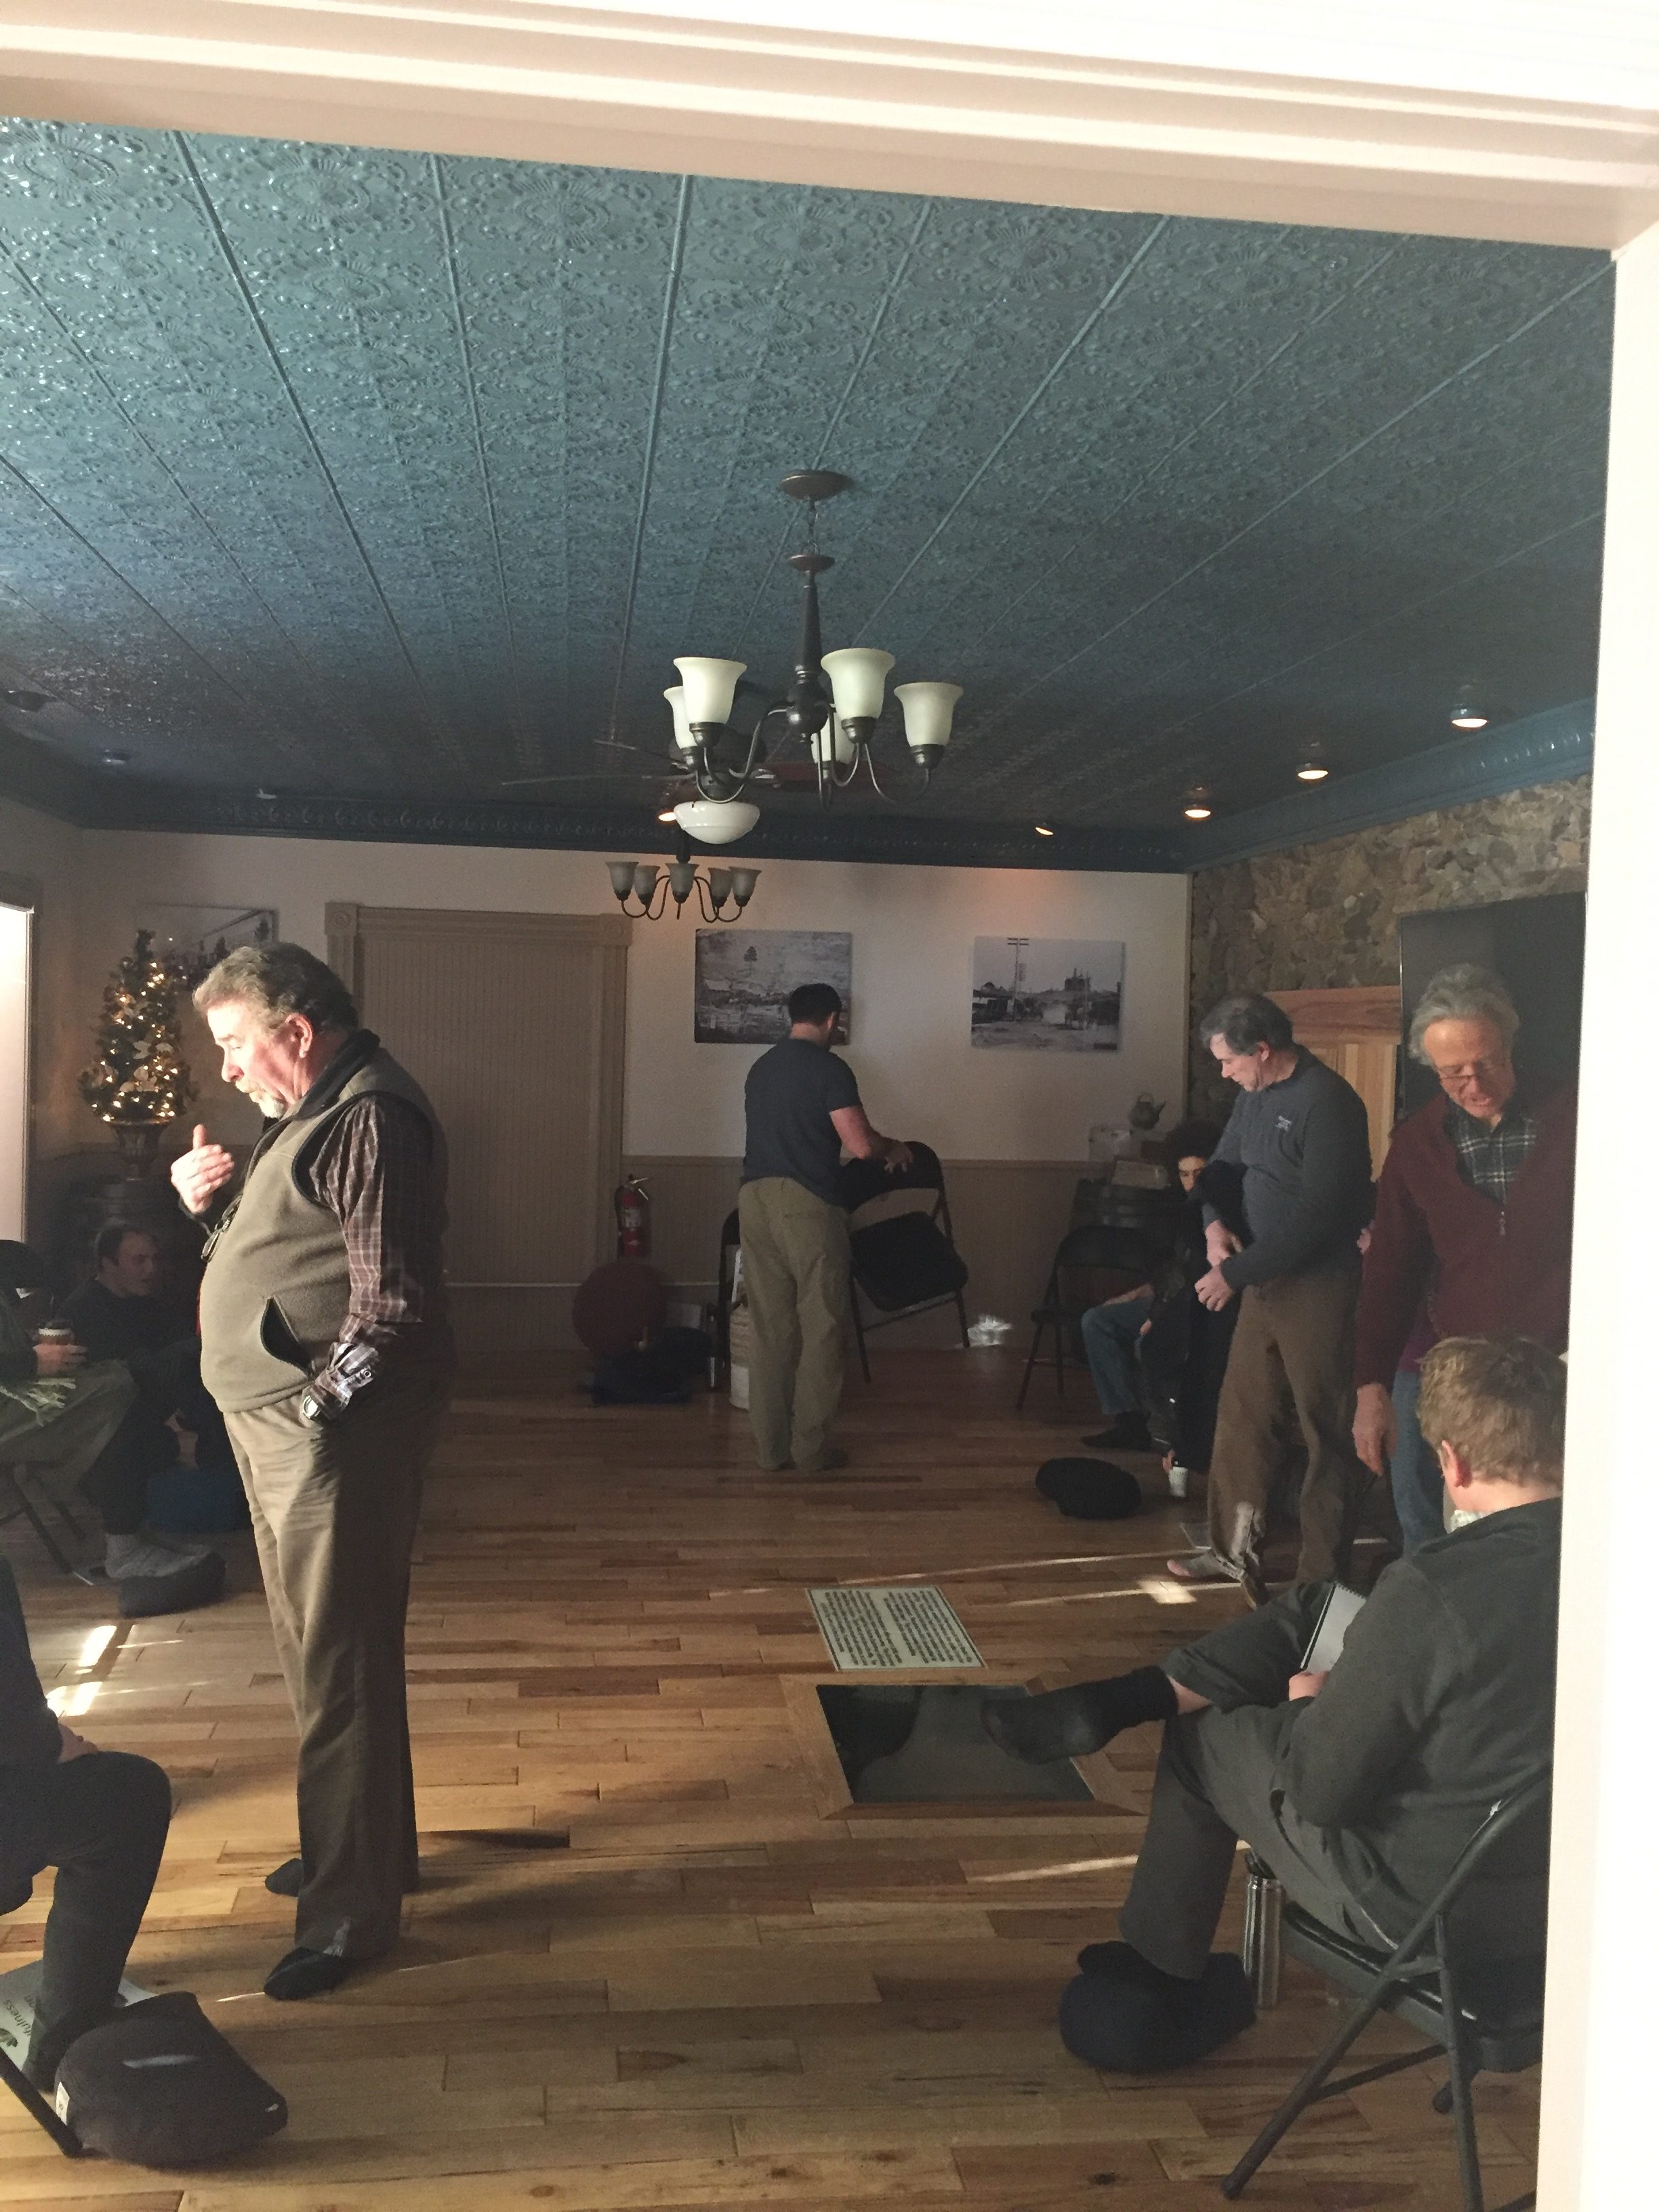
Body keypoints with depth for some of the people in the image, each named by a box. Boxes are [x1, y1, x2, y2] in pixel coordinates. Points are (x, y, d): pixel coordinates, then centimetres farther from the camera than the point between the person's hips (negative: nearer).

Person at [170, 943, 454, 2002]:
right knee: (322, 1654, 20)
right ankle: (362, 1846, 37)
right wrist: (212, 1199, 6)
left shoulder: (372, 1118, -18)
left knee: (340, 1668, -1)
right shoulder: (322, 1110, 15)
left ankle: (351, 1911, 12)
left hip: (335, 1435, -11)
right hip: (284, 1429, 11)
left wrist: (316, 1403, -18)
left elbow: (391, 1305, -24)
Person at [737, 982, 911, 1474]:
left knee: (769, 1328, 10)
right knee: (821, 1327, 4)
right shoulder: (829, 1068, -7)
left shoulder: (761, 1067, 15)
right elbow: (860, 1145, -14)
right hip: (806, 1203, -7)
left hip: (755, 1198, 7)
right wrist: (892, 1147, 8)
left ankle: (771, 1447, 14)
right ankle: (811, 1448, 8)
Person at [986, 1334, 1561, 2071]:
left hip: (1416, 1908, -7)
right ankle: (1116, 1702, 18)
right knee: (1318, 1610, 10)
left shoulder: (1430, 1591, -30)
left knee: (1205, 1739, 18)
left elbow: (1320, 1787, -20)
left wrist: (1304, 1705, 1)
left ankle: (1162, 1983, 38)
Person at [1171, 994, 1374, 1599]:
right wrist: (1215, 1223, 0)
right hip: (1264, 1280, 9)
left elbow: (1315, 1216, -23)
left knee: (1328, 1435, 0)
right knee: (1241, 1417, 15)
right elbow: (1223, 1164, 22)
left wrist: (1236, 1273, -18)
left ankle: (1321, 1578, 8)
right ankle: (1235, 1551, 28)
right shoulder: (1255, 1096, 9)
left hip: (1319, 1288, -9)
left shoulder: (1327, 1103, -19)